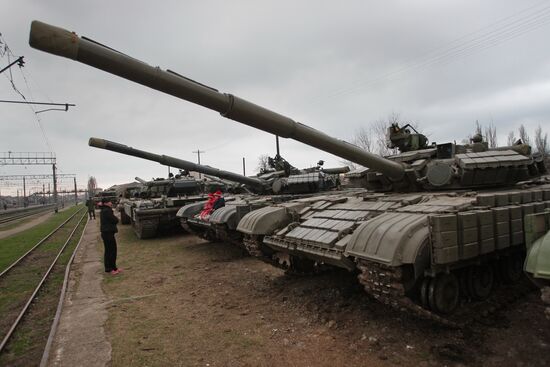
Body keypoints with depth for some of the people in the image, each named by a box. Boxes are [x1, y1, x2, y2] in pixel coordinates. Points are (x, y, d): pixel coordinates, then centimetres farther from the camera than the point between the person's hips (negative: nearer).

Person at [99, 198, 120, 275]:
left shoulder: (103, 211, 13)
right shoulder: (107, 211, -18)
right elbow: (115, 220, -17)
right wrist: (114, 217, 1)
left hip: (105, 233, 10)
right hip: (109, 233, -10)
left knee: (108, 251, 17)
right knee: (112, 251, -1)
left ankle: (108, 268, 25)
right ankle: (112, 268, 6)